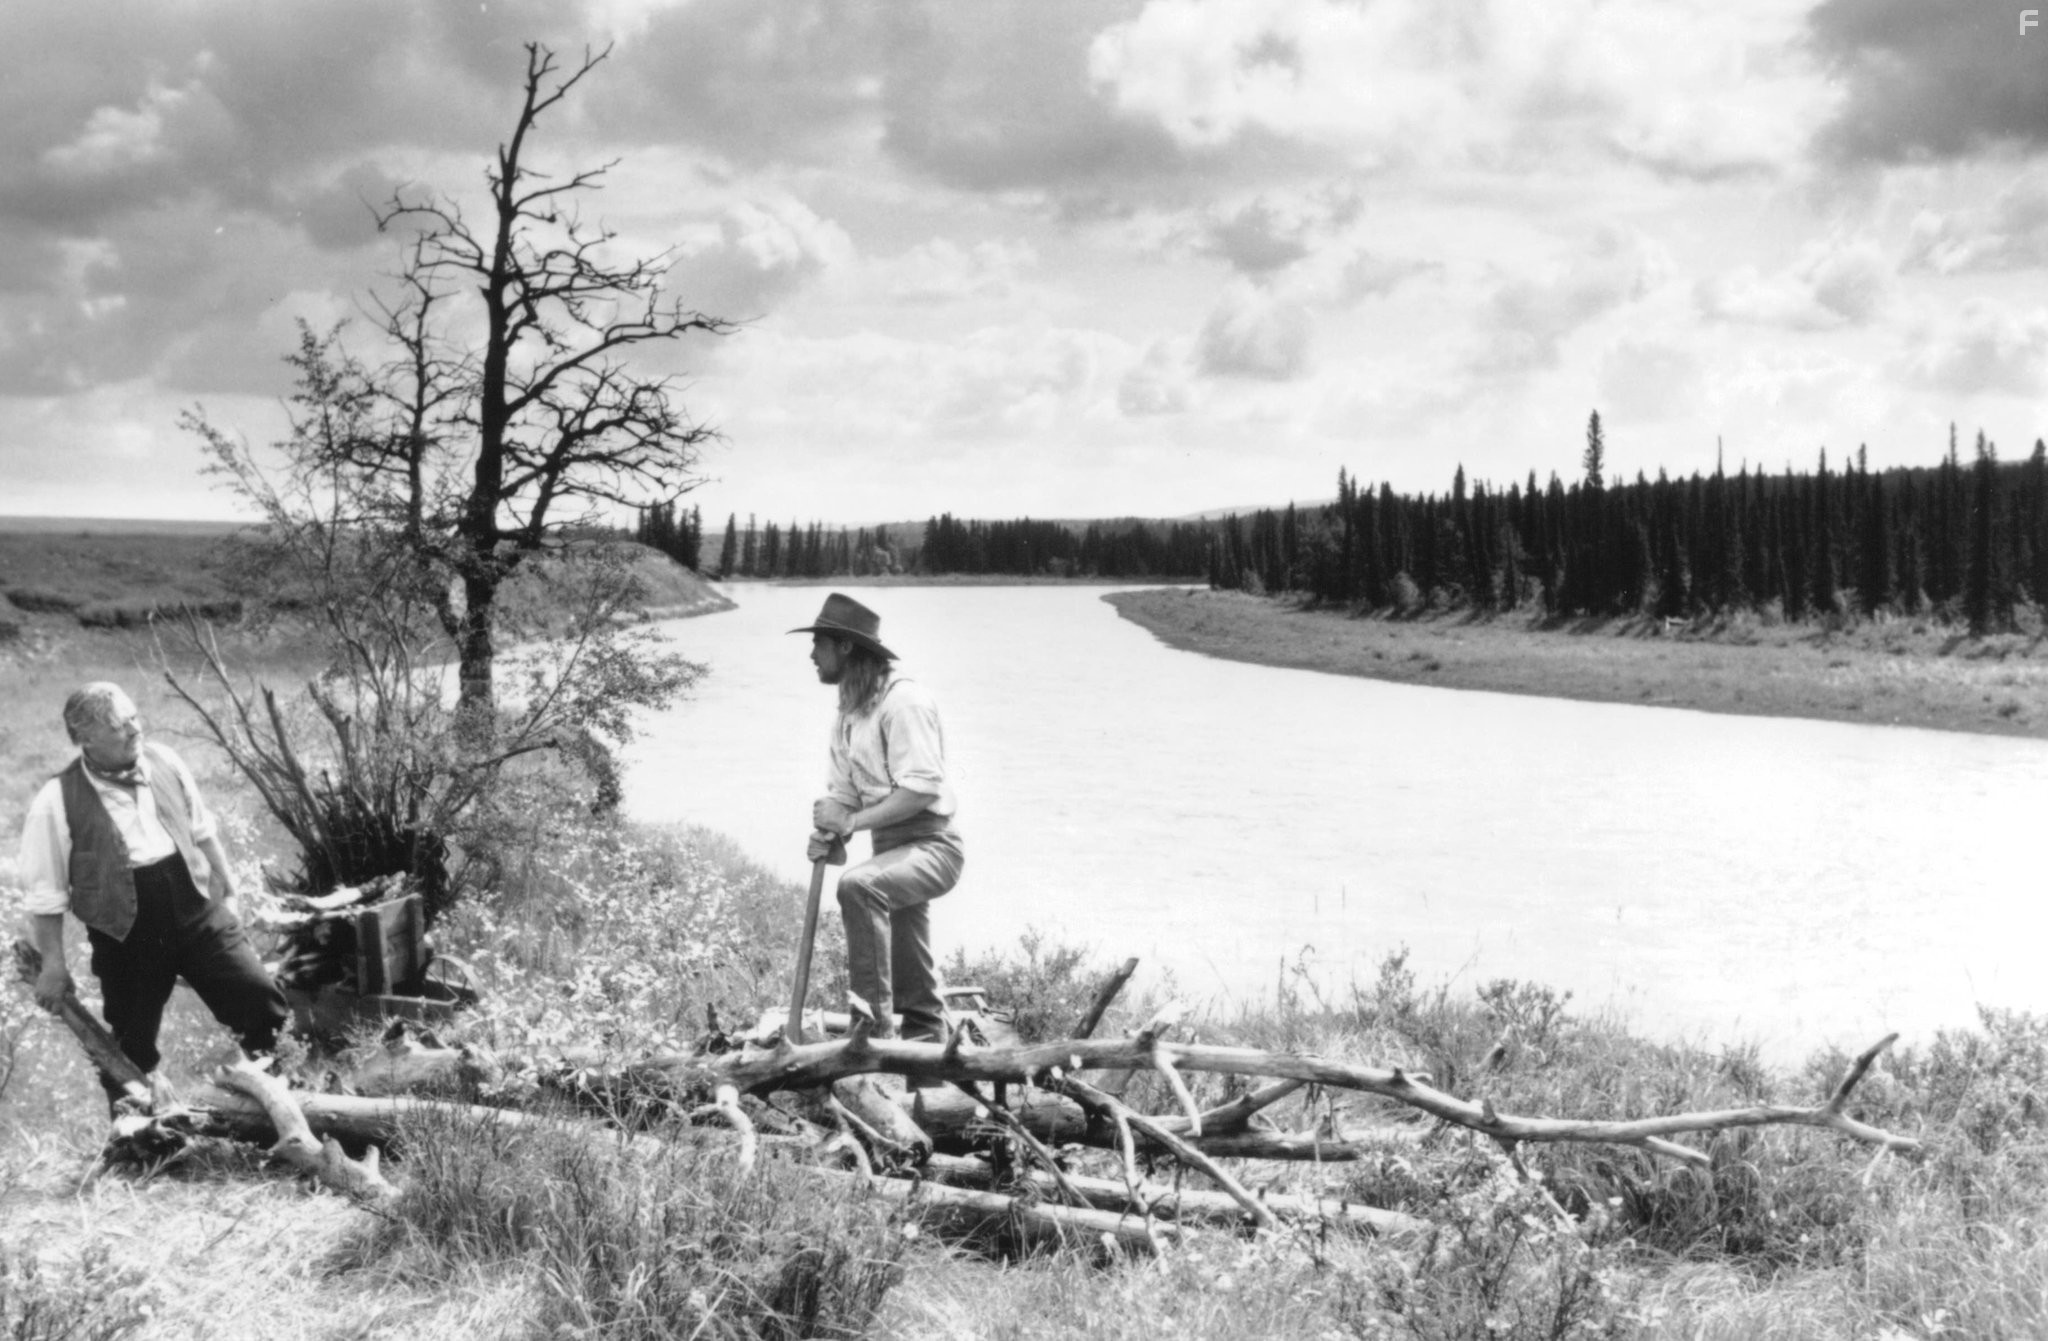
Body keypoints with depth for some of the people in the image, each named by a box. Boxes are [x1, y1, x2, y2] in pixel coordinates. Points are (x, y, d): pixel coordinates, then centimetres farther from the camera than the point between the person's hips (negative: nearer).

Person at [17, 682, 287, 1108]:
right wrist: (53, 965, -7)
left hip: (197, 911, 3)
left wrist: (227, 890, 18)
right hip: (127, 935, -3)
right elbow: (46, 894, -8)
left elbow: (202, 831, 13)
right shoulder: (58, 801, -15)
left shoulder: (164, 762, -2)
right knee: (129, 1050, 9)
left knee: (261, 997, -3)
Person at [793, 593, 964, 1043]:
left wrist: (853, 821, -25)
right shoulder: (847, 712, 14)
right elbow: (844, 790, 16)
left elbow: (922, 787, -23)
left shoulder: (902, 701, -15)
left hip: (931, 845, -10)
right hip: (891, 849, 10)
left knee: (858, 886, -36)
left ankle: (874, 1019, -33)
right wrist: (828, 831, -5)